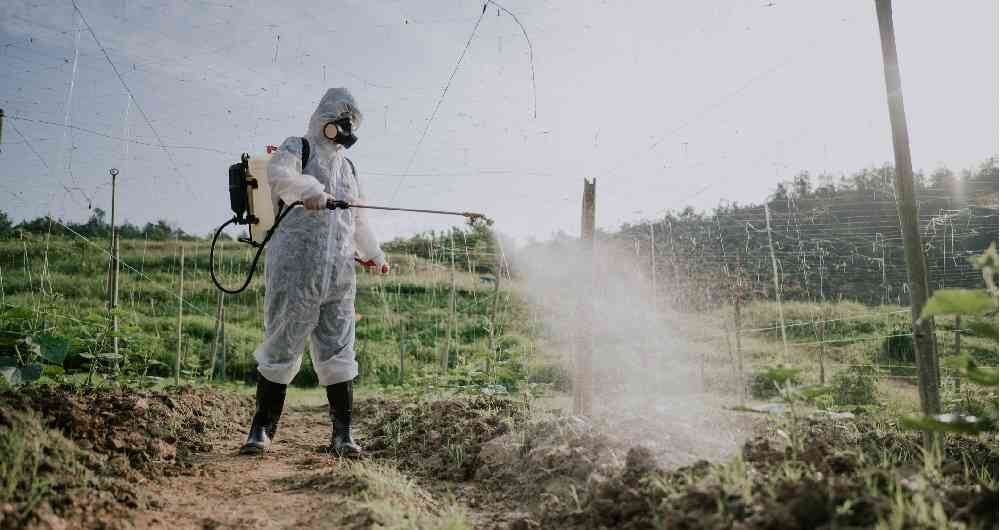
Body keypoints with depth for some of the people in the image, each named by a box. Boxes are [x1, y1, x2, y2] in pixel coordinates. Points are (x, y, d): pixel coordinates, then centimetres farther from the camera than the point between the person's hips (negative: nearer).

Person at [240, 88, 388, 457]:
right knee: (282, 346, -1)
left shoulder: (347, 166, 24)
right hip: (295, 268, -5)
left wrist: (374, 255, 45)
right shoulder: (298, 148, 5)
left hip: (339, 274, 5)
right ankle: (261, 429, 12)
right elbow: (278, 173, -20)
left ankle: (342, 434, 8)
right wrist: (309, 189, -39)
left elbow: (358, 218, 36)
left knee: (338, 351, 3)